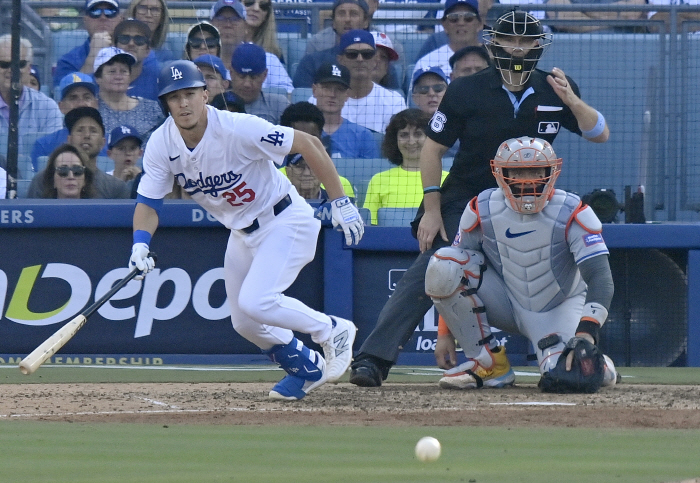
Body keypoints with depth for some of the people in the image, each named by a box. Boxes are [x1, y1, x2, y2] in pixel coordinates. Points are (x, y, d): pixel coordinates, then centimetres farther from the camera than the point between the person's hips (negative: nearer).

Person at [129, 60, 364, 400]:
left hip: (285, 220, -7)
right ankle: (308, 368, 34)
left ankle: (332, 331, -1)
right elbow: (147, 204, -6)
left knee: (256, 302, -24)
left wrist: (340, 202, -23)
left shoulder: (238, 129, -28)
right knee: (244, 322, 10)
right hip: (242, 231, 7)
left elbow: (309, 144, -22)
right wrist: (140, 245, -27)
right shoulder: (161, 145, -12)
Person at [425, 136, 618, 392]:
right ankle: (488, 363, -12)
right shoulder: (482, 210, -11)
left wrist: (586, 333, -44)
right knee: (442, 265, -23)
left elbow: (600, 278, -28)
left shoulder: (572, 213, -20)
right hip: (505, 303, 3)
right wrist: (445, 332, -9)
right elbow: (454, 280, -2)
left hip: (559, 310, -3)